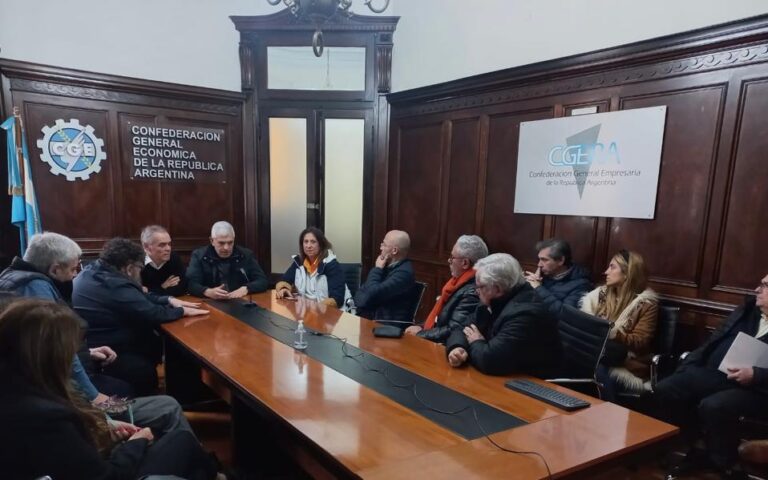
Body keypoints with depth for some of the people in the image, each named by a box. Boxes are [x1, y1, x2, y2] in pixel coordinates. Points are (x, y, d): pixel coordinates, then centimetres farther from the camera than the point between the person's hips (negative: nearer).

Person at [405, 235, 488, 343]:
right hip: (436, 342, 8)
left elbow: (453, 331, -22)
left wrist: (420, 333, -11)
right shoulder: (459, 282, 7)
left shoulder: (472, 292, -22)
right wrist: (421, 327, 2)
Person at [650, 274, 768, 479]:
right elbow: (715, 340, 18)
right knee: (664, 390, -12)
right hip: (714, 374, 7)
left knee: (712, 406, -35)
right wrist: (690, 361, 7)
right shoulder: (749, 308, 18)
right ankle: (697, 449, 7)